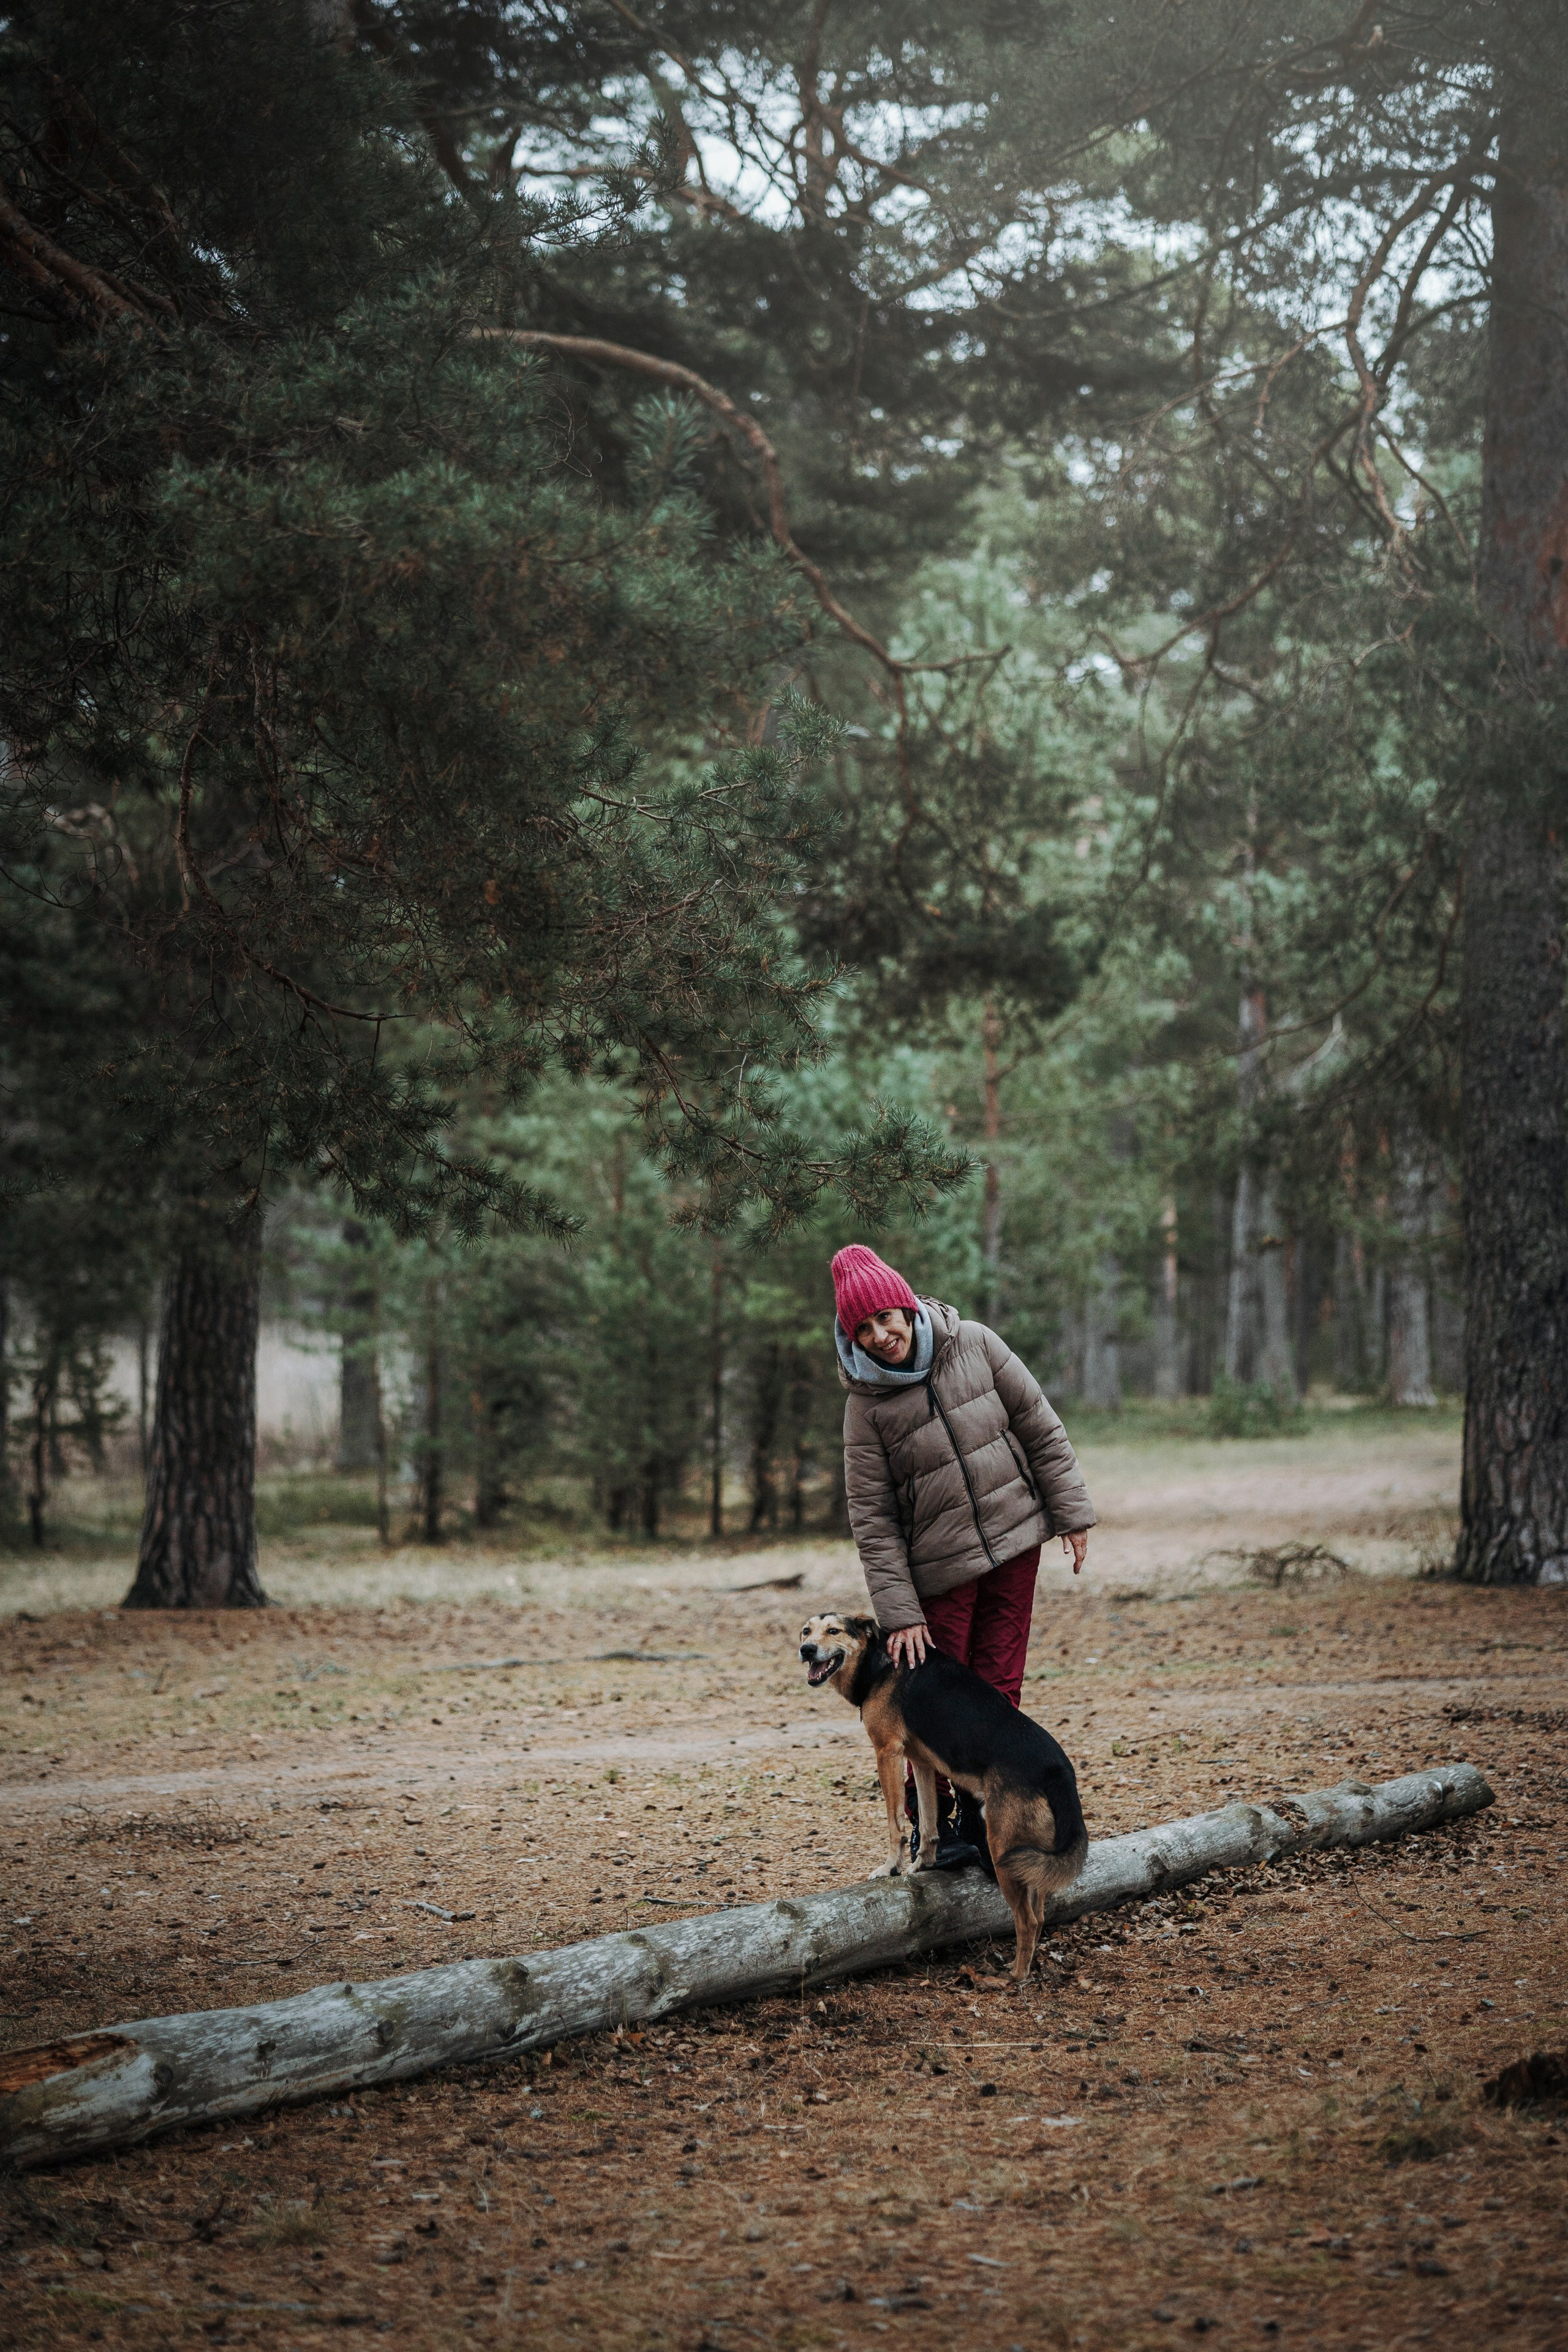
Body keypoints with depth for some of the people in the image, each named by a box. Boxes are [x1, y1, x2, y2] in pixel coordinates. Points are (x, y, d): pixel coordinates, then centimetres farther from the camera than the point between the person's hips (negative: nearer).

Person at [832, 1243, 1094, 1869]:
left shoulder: (975, 1345, -3)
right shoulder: (866, 1405, -9)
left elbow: (1041, 1429, 4)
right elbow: (872, 1518, -9)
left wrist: (1072, 1511, 1)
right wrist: (897, 1612, -13)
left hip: (1014, 1542, 2)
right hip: (940, 1570, -2)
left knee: (998, 1687, 4)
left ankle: (979, 1816, 14)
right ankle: (929, 1822, 17)